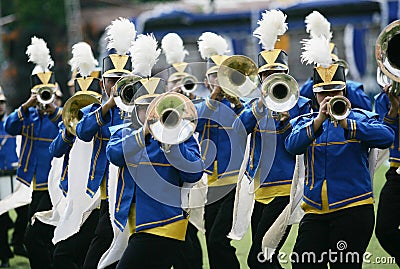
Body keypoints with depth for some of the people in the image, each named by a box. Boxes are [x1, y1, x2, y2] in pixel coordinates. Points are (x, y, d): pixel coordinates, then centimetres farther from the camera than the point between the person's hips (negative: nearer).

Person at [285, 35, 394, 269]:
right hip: (315, 212, 3)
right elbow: (293, 145, -9)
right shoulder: (305, 122, 11)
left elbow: (387, 137, -17)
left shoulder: (361, 118, 3)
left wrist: (347, 124, -29)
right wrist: (319, 120, -24)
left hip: (353, 211, -3)